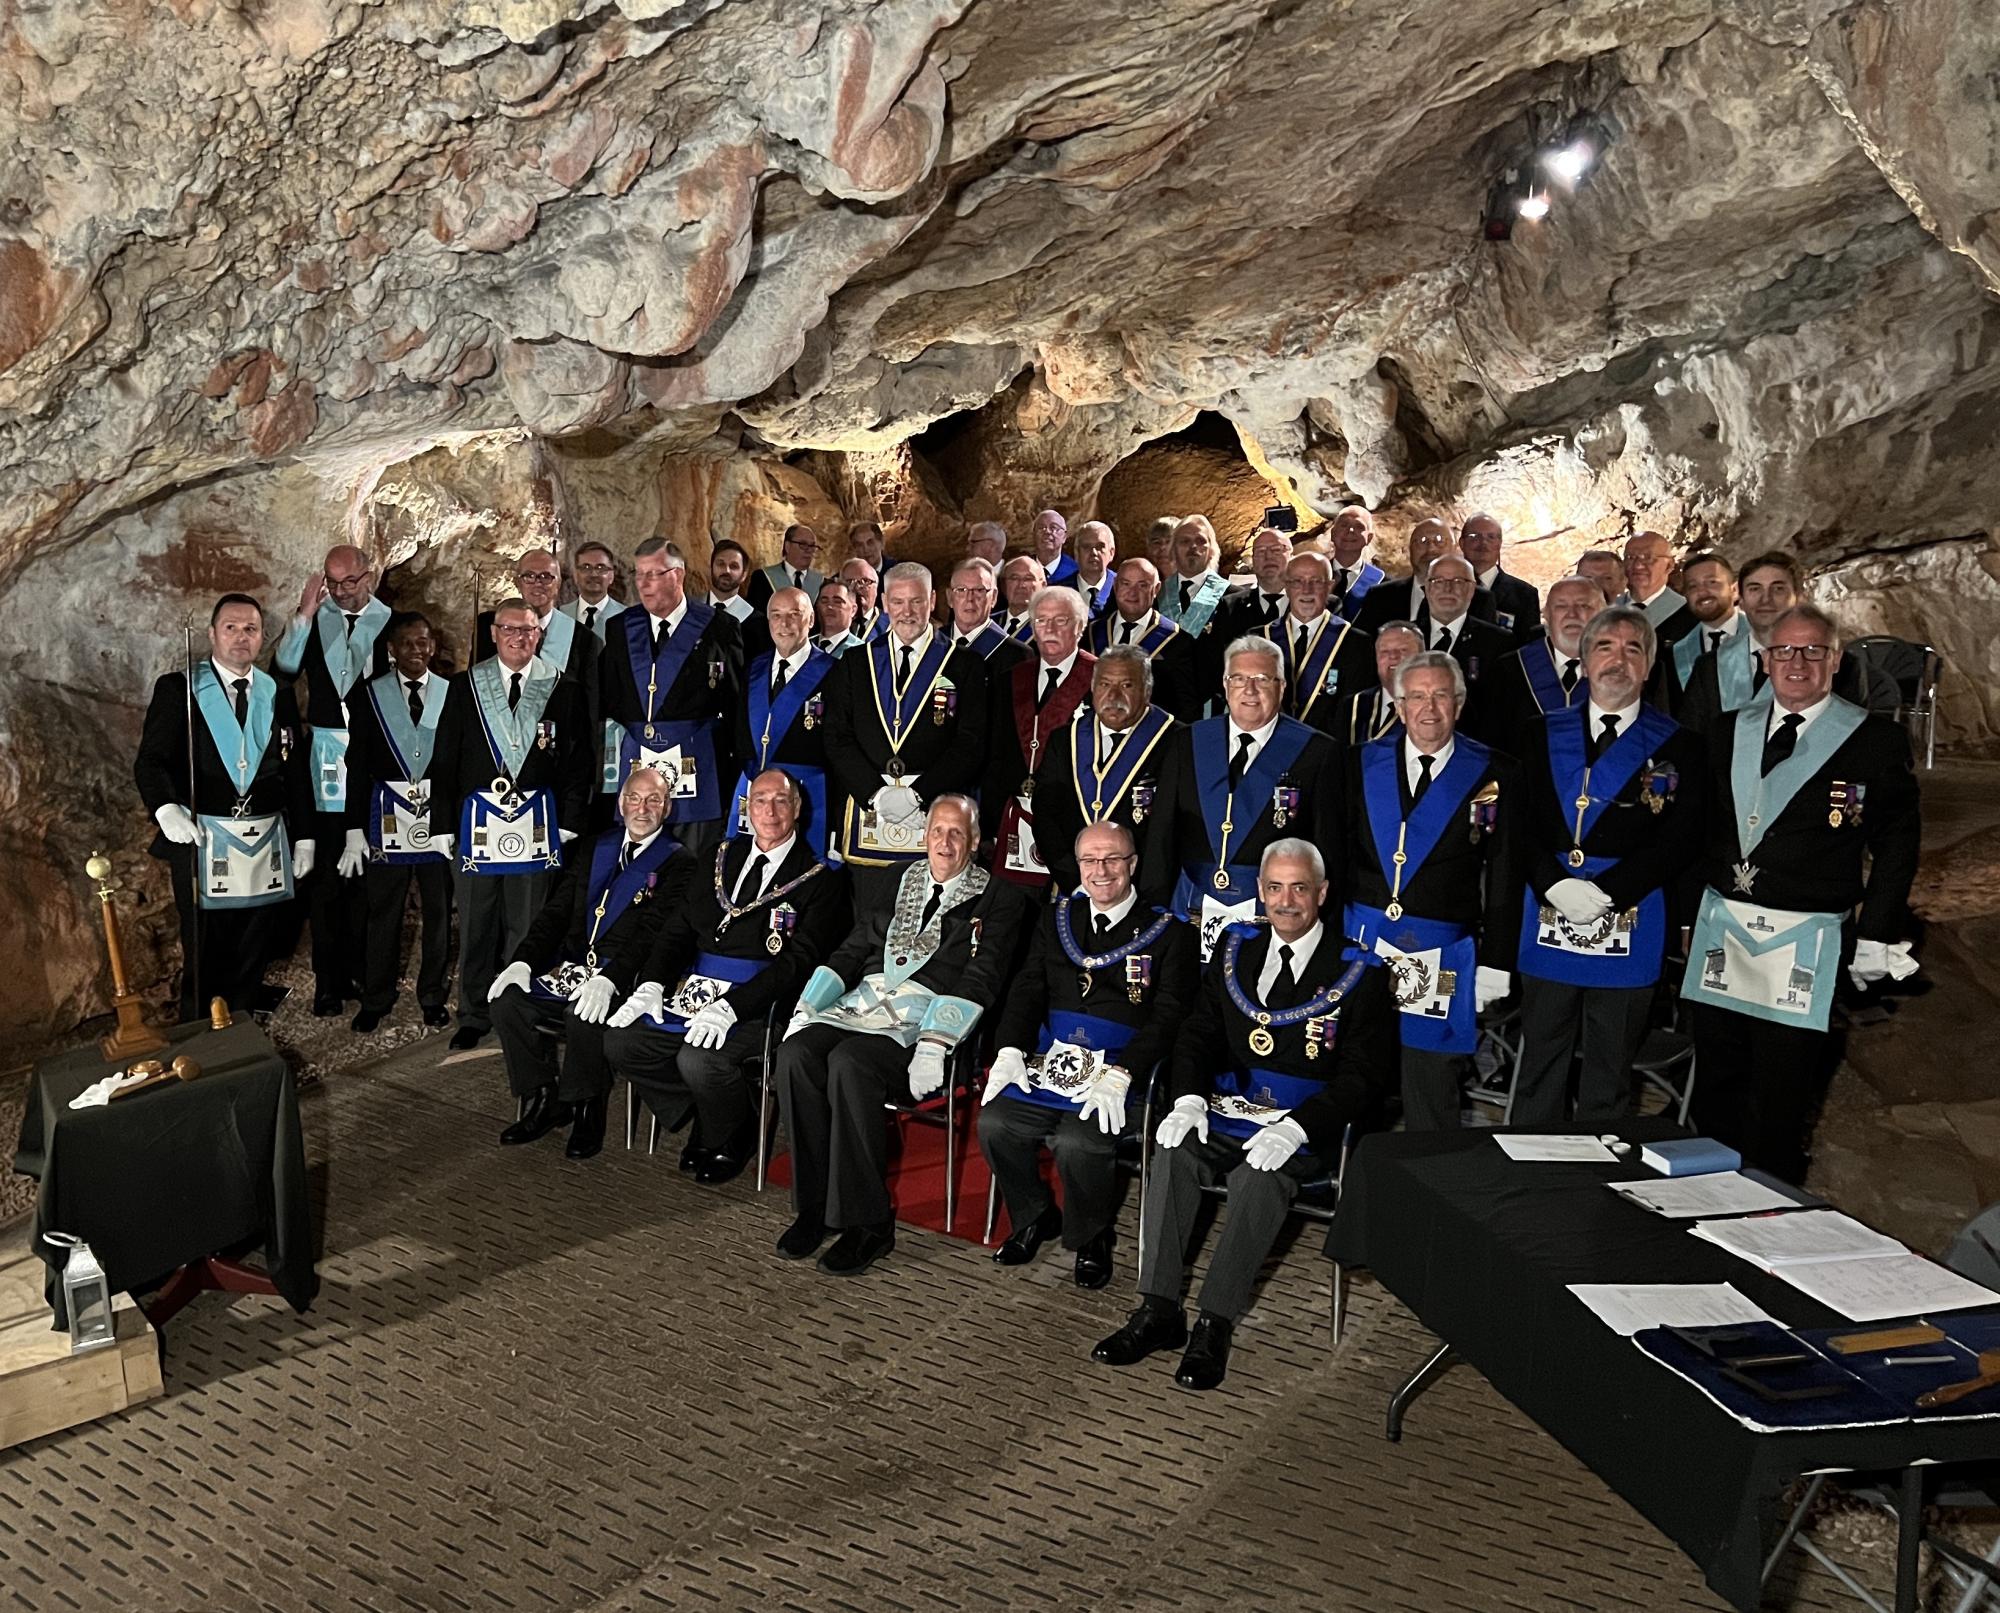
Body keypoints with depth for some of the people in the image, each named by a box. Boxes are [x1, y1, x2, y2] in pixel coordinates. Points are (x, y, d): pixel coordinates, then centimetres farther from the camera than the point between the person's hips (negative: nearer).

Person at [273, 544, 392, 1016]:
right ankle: (328, 981, 8)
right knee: (324, 875, 1)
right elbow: (282, 672, -6)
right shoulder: (314, 618, 4)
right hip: (325, 756, 1)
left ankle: (355, 971, 18)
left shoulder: (390, 622, 1)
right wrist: (304, 614, -12)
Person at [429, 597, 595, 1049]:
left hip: (537, 822, -1)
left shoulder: (562, 690, 5)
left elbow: (580, 760, 4)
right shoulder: (464, 687, 6)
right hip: (477, 820, 1)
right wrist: (443, 824, 1)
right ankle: (474, 1016, 19)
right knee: (475, 925, 7)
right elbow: (444, 760, 6)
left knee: (528, 925, 4)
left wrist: (570, 823, -3)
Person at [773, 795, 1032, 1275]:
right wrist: (806, 1009, 5)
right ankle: (815, 1205, -11)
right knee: (795, 1054, -23)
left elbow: (979, 981, -7)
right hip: (863, 1001, 5)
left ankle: (868, 1222, -21)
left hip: (927, 1016, -5)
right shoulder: (897, 883, 21)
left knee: (849, 1062, -33)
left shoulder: (999, 899, 5)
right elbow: (851, 951, 19)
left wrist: (934, 1047, -19)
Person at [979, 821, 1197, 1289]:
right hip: (1049, 1058, 5)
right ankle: (1034, 1218, 11)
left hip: (1120, 1068, -4)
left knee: (1078, 1143, -28)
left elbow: (1168, 1014, -8)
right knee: (995, 1123, -17)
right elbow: (1027, 988, 12)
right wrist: (1010, 1049, -6)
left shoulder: (1167, 933, 0)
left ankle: (1091, 1240, 3)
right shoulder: (1058, 918, 15)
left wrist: (1120, 1073, -20)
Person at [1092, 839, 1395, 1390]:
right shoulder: (1236, 948, 13)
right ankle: (1158, 1311, -19)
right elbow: (1198, 1032, 11)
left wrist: (1296, 1126, -22)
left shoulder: (1359, 972, -2)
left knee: (1262, 1175, -33)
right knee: (1174, 1151, -25)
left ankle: (1214, 1324, -25)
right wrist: (1188, 1098, -9)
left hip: (1308, 1122, -4)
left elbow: (1363, 1075, -7)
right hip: (1230, 1105, 4)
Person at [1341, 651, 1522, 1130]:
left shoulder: (1494, 775, 2)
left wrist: (1495, 964, -2)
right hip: (1362, 946, 2)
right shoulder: (1363, 763, 8)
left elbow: (1505, 876, 2)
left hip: (1443, 960, -2)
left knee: (1432, 1101, 5)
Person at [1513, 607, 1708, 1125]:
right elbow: (1523, 824, 3)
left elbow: (1680, 840, -5)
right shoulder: (1545, 735, 10)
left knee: (1609, 1076, 8)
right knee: (1539, 1063, 9)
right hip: (1549, 921, 2)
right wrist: (1556, 885, -13)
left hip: (1629, 923, -2)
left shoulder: (1676, 747, 3)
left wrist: (1606, 891, -15)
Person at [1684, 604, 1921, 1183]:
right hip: (1720, 933, 4)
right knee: (1715, 1093, 11)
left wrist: (1875, 937, -5)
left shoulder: (1876, 740, -2)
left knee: (1779, 1107, 3)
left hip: (1806, 946, -4)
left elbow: (1897, 844, 0)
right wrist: (1688, 914, 8)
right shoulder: (1727, 734, 9)